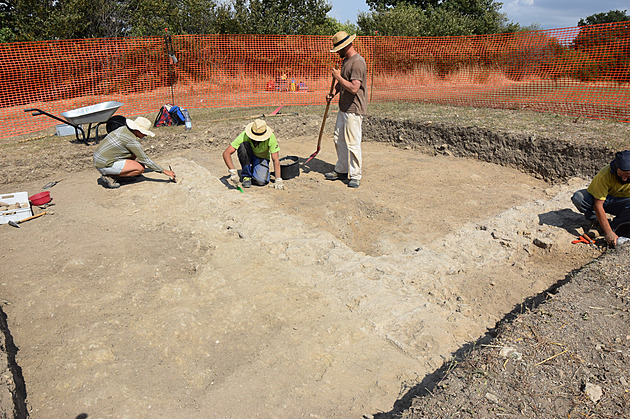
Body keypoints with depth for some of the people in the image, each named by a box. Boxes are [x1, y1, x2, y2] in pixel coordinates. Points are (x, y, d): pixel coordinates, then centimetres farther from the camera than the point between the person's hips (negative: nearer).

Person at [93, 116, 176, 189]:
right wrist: (164, 171, -10)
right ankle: (110, 177, -6)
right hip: (105, 165, -9)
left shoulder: (124, 128, 5)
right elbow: (145, 160, -15)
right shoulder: (131, 140, -20)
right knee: (141, 168, -11)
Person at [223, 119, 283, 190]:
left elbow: (275, 160, -25)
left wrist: (278, 180, -34)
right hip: (248, 156, 1)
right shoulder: (244, 136, -30)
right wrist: (233, 171, -44)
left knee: (261, 181, -30)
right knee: (244, 145, -34)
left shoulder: (271, 137, -30)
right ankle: (246, 175, -16)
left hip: (261, 158, -1)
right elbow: (226, 153, -32)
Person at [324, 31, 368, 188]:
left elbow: (354, 88, -27)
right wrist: (333, 93, 9)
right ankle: (341, 170, 28)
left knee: (352, 143, -5)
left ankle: (355, 176, 7)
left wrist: (338, 76, -15)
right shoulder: (346, 60, 14)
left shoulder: (358, 62, -17)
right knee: (339, 140, 15)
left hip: (354, 110, -10)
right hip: (344, 108, 10)